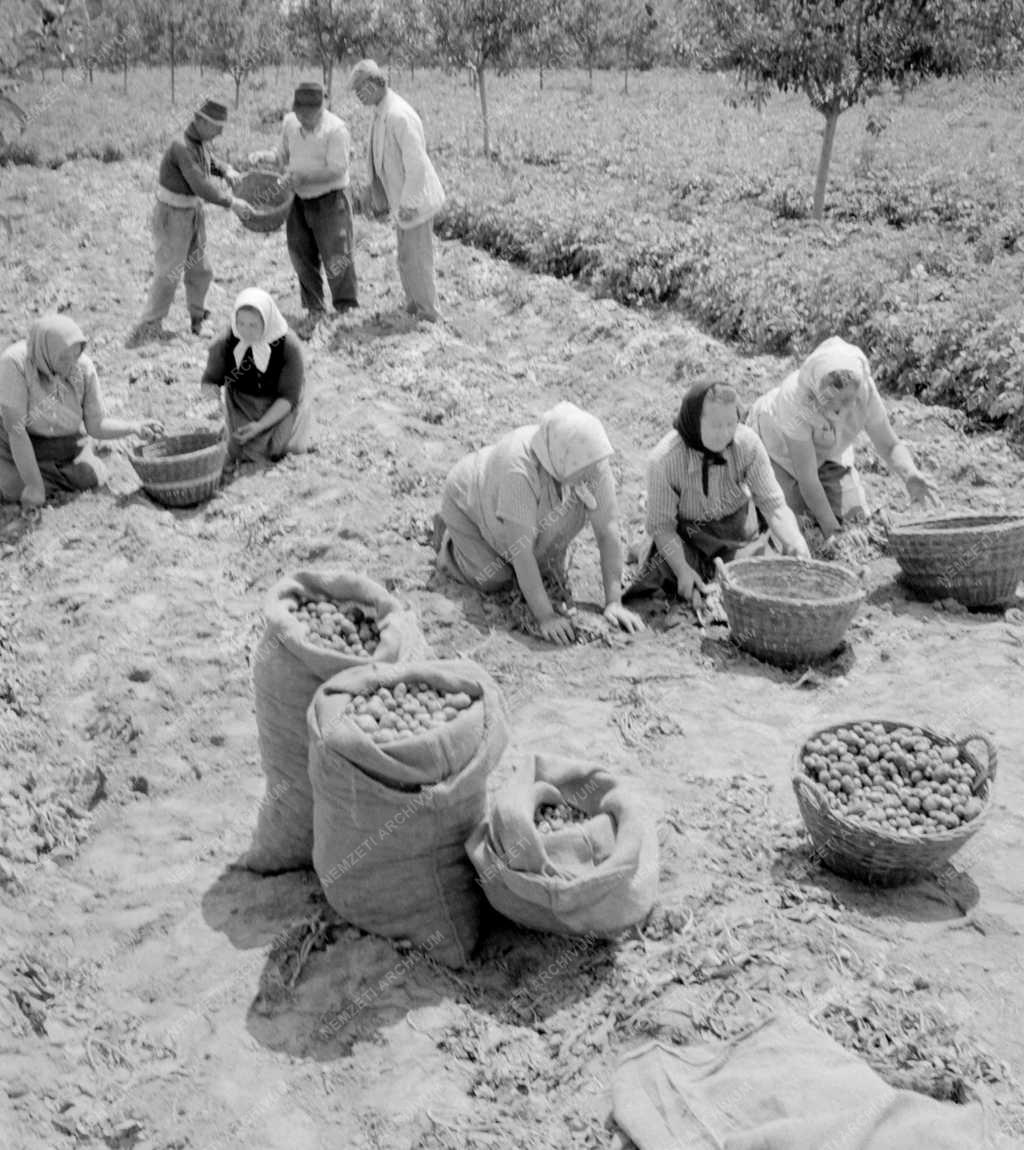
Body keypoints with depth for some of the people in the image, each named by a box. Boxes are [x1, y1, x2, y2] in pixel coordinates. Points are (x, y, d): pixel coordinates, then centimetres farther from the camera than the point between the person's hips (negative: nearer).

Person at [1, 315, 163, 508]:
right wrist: (34, 485, -29)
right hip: (16, 447, -3)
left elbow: (96, 425, -10)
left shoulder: (84, 367, -19)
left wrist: (134, 427, -29)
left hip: (66, 445, 4)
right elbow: (16, 430, -30)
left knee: (93, 479, -11)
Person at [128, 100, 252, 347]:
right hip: (172, 217, -9)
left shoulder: (200, 142, 2)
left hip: (193, 213, 9)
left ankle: (198, 320, 26)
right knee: (169, 273, -6)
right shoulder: (181, 147, -27)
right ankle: (148, 327, 3)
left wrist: (226, 170, 3)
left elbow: (211, 161, 24)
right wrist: (231, 203, -26)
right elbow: (201, 186, -32)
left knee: (201, 270, 11)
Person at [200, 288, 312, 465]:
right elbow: (210, 379, -4)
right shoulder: (224, 344, -20)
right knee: (240, 456, -11)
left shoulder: (288, 346, -25)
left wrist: (260, 425, -30)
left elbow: (288, 397, -20)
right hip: (243, 407, 2)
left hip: (278, 409, -1)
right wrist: (210, 389, -31)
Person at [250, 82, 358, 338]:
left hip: (330, 200, -6)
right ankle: (314, 309, 24)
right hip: (299, 200, 6)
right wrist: (264, 156, -6)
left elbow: (337, 169, -22)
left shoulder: (335, 129, -17)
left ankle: (344, 307, 15)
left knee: (335, 256, -6)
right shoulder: (290, 122, 2)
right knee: (301, 256, 9)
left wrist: (304, 176, -30)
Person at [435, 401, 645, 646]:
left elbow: (607, 530, -27)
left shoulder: (593, 461, -32)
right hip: (470, 499, -5)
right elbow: (521, 551, -43)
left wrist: (614, 603, -31)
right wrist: (545, 617, -43)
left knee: (552, 571, 2)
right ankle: (450, 542, 16)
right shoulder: (518, 470, -47)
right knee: (493, 580, -12)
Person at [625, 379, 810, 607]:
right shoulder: (663, 460, -30)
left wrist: (799, 549, -34)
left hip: (738, 529, 2)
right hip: (687, 534, -2)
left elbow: (774, 504, -19)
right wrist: (683, 570, -35)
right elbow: (661, 524, -21)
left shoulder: (748, 443, -24)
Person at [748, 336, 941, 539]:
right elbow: (807, 478, -34)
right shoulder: (795, 399, -41)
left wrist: (910, 474, -40)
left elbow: (890, 446, -17)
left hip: (828, 453, 4)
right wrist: (832, 531, -31)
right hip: (779, 448, -4)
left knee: (855, 520, -5)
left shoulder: (864, 390, -30)